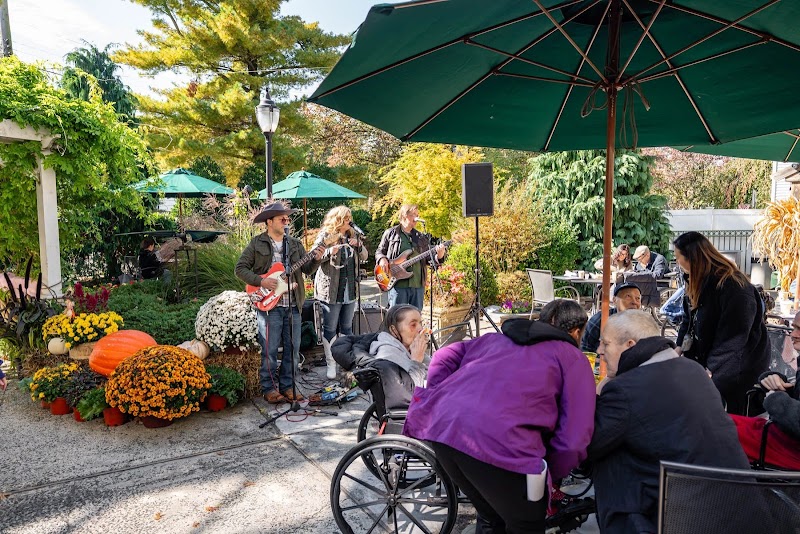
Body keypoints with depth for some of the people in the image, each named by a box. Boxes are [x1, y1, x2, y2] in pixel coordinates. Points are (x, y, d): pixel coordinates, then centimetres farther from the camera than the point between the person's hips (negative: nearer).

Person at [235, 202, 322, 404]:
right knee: (270, 350, 0)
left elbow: (307, 269, 9)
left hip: (293, 305, 4)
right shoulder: (257, 243, 0)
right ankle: (269, 388, 14)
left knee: (293, 348, 8)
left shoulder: (295, 243, 12)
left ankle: (286, 386, 21)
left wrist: (316, 260, -11)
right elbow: (240, 268, -1)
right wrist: (261, 281, -13)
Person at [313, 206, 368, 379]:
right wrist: (329, 252, -29)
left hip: (349, 289, 6)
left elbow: (364, 257, 13)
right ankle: (331, 364, 11)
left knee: (347, 327, 15)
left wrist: (358, 245, -7)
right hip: (330, 290, -5)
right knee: (329, 329, 1)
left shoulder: (352, 236, 12)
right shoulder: (325, 236, -5)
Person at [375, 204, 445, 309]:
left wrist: (438, 256, -9)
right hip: (398, 283, -4)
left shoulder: (421, 237, 15)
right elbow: (379, 251, 11)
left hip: (418, 284, 4)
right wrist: (382, 259, -10)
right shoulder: (391, 233, 6)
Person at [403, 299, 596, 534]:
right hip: (499, 443, -6)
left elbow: (444, 357, 23)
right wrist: (549, 474, 18)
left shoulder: (496, 338, 29)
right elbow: (574, 439, 5)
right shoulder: (574, 358, 15)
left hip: (441, 427, 6)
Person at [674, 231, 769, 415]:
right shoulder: (698, 281, 4)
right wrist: (680, 348, -3)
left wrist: (711, 370, -25)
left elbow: (732, 336, -24)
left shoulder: (733, 285, -23)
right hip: (705, 358, 7)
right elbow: (689, 319, 10)